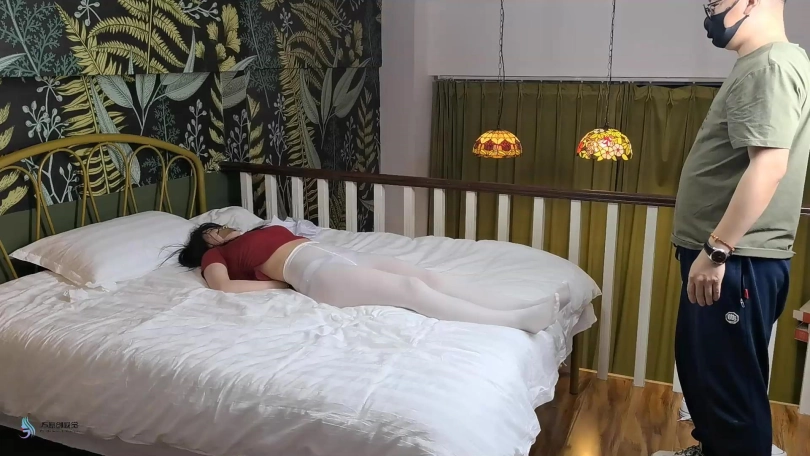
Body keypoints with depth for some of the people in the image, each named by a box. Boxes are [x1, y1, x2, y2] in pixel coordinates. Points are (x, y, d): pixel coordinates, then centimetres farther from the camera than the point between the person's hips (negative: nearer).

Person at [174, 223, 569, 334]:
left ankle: (524, 307, -25)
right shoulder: (216, 255, 16)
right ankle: (518, 321, -37)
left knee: (428, 276, -15)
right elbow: (222, 286, -4)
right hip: (316, 273, -8)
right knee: (411, 290, -26)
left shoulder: (261, 232, 36)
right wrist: (281, 283, -2)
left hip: (341, 255, 8)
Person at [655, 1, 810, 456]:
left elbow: (769, 165, -25)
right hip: (730, 253, 11)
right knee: (702, 366, 22)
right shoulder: (760, 65, 17)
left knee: (729, 378, 1)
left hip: (738, 260, -11)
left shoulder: (771, 65, -15)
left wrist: (715, 249, -25)